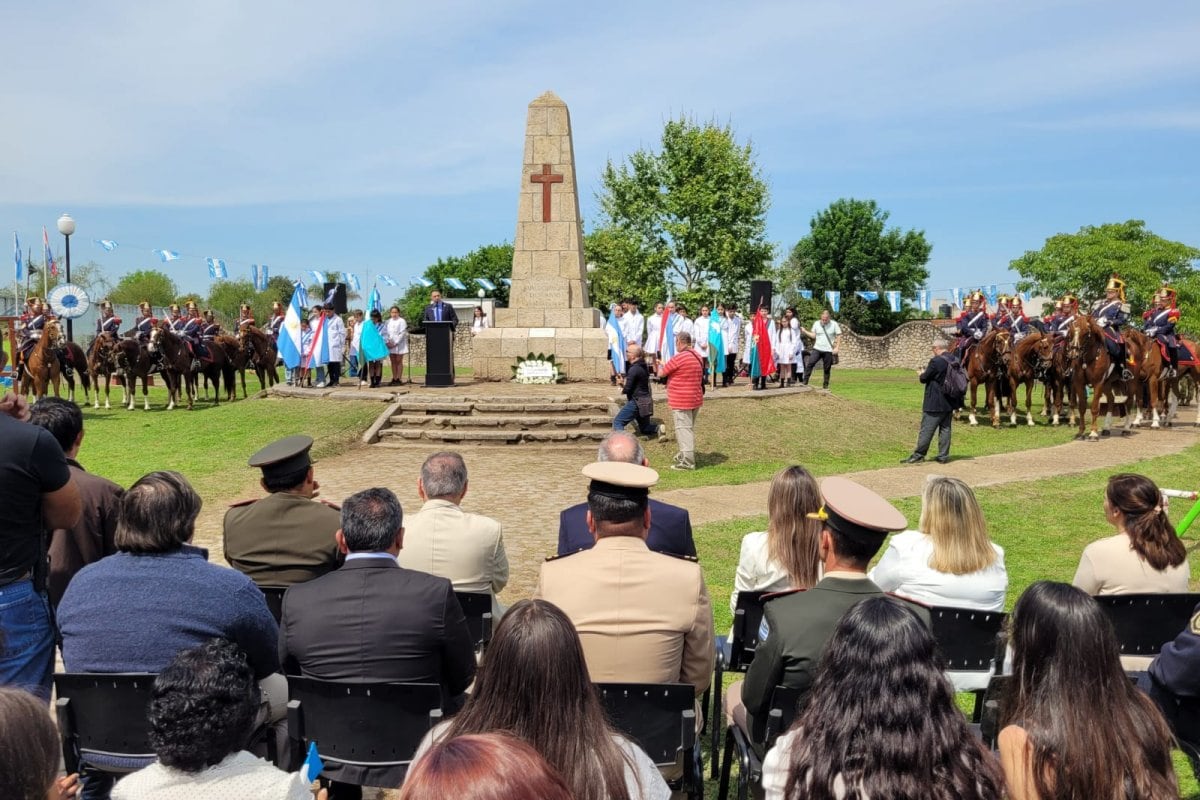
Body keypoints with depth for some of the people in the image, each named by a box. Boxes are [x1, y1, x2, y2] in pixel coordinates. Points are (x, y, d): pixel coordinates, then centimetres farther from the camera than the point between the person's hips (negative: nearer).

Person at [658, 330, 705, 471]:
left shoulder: (678, 358, -19)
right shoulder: (697, 356, 9)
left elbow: (661, 374, -10)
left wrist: (660, 368, 15)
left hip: (681, 401, -9)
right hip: (696, 399, 9)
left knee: (683, 429, -6)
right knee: (689, 428, 19)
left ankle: (687, 461, -7)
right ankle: (685, 454, 32)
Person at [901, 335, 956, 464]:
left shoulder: (935, 361, -18)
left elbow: (924, 378, -12)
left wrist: (921, 374, 11)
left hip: (934, 404, -7)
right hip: (949, 403, 7)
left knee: (926, 430, -1)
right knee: (945, 429, 10)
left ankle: (918, 455, 3)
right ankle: (943, 456, 12)